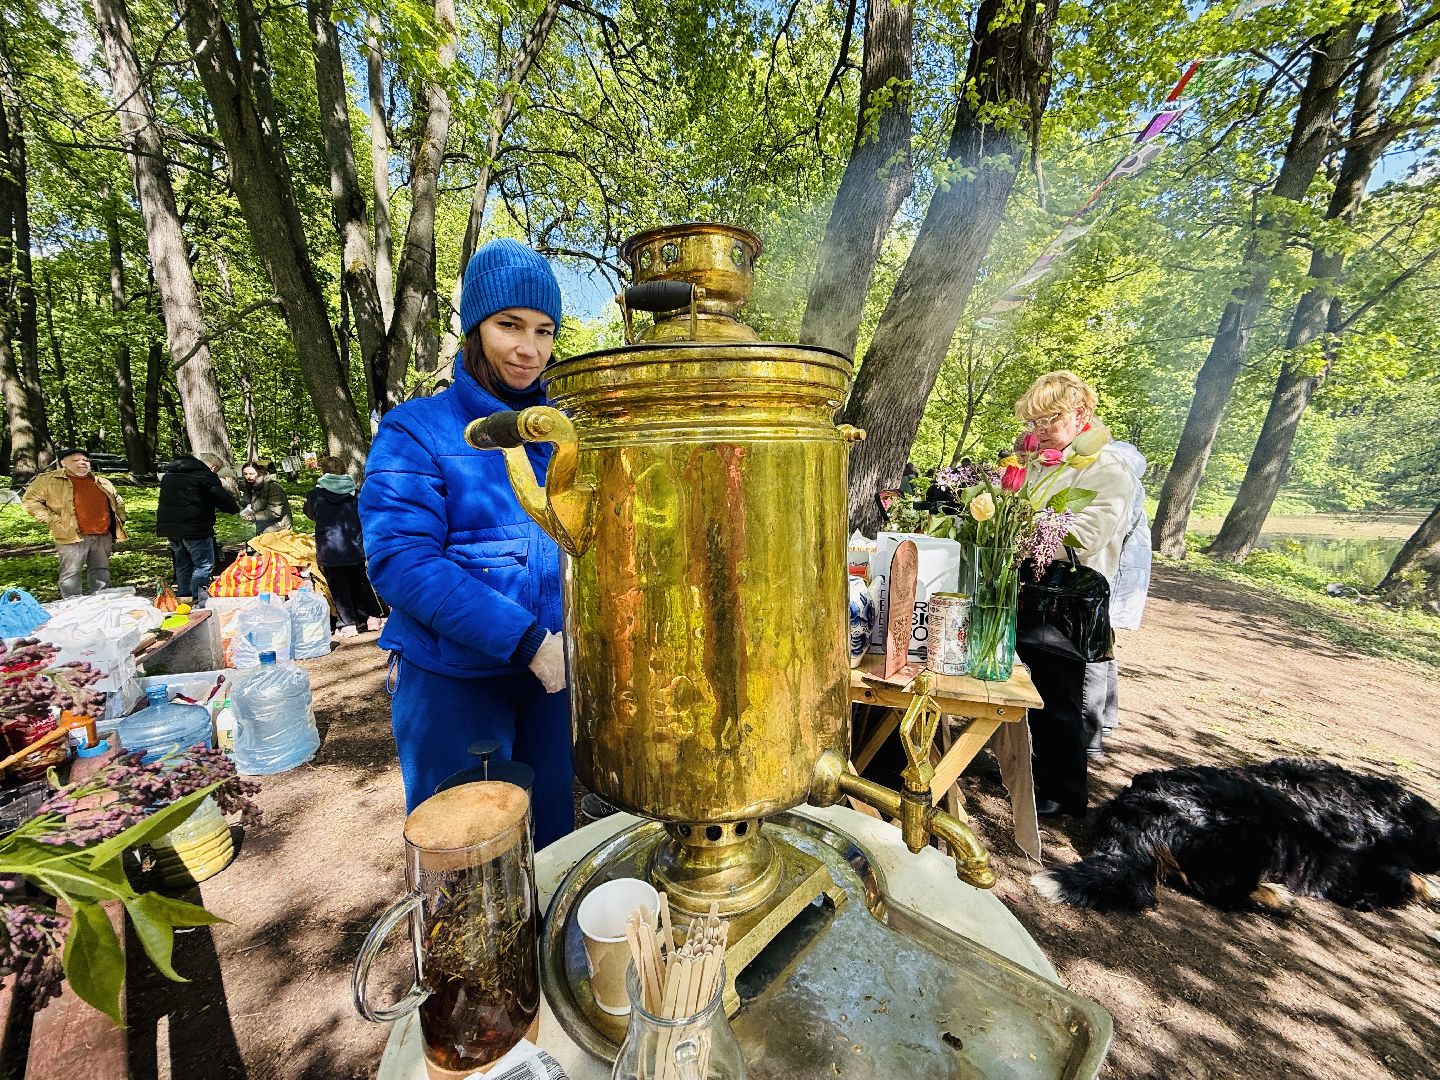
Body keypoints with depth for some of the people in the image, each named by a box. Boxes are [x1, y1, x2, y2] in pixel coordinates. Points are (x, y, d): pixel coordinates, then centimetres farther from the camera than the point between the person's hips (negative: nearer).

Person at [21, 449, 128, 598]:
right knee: (71, 574, -1)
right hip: (72, 537, -4)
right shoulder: (49, 480, 2)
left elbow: (118, 502, 27)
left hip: (103, 536, 4)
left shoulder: (103, 483, 16)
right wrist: (52, 519, -8)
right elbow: (30, 500, 1)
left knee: (101, 572, 12)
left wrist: (119, 521, 16)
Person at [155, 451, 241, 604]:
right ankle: (197, 600, -9)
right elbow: (223, 499, -13)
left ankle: (184, 596, 25)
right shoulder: (206, 475, -10)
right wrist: (235, 508, 4)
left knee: (182, 565, 19)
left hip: (168, 526, 9)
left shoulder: (170, 473, 19)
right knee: (204, 565, -4)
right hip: (194, 528, -9)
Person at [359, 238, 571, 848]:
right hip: (454, 680, -3)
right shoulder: (417, 431, -6)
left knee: (563, 840, 19)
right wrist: (526, 639, -23)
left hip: (558, 672, 4)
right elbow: (399, 560, -16)